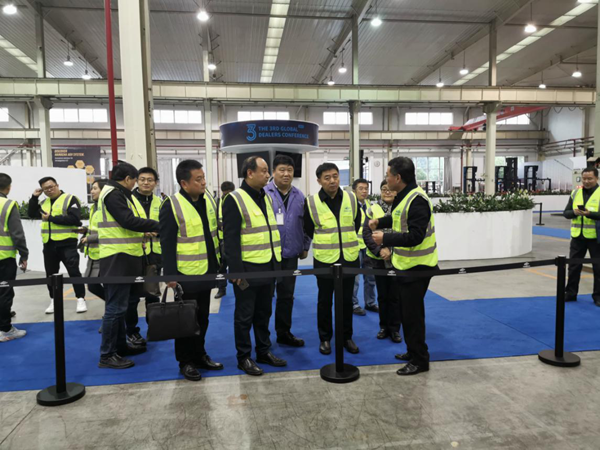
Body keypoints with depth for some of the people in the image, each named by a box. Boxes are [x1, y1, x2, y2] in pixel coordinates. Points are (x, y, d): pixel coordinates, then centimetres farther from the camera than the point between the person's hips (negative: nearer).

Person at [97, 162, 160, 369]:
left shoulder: (118, 194, 17)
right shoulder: (113, 194, -14)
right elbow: (128, 221, -23)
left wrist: (142, 232, 8)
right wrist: (157, 225, -18)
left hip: (123, 258, 11)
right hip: (117, 259, -11)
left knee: (118, 305, 18)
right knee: (115, 307, -4)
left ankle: (120, 345, 31)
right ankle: (107, 356, 5)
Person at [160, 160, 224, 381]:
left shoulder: (208, 199, 5)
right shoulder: (172, 206, -15)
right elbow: (167, 243, -15)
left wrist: (220, 261, 14)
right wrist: (170, 274, -16)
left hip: (207, 271, 6)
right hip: (186, 274, -6)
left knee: (202, 317, 17)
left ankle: (200, 355, 32)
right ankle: (185, 361, 22)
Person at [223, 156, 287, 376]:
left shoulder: (266, 198, 12)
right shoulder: (235, 200, -13)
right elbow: (230, 239, -16)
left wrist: (277, 261, 15)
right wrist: (236, 270, -19)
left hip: (268, 267, 7)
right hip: (248, 269, -7)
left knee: (264, 312, 18)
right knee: (245, 315, 6)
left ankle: (264, 351, 31)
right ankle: (244, 357, 20)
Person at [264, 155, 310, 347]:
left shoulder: (299, 196, 9)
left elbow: (304, 224, 14)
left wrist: (305, 246, 11)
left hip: (291, 254, 5)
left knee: (287, 295, 14)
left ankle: (284, 333, 28)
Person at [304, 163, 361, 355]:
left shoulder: (351, 198, -1)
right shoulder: (311, 202, -8)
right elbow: (308, 229, 7)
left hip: (349, 258, 2)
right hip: (324, 259, -2)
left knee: (347, 300, 12)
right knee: (325, 300, 8)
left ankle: (347, 336, 26)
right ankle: (325, 338, 23)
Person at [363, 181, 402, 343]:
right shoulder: (373, 209, 1)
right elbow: (366, 233, -3)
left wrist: (392, 249, -17)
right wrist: (379, 250, -16)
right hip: (379, 259, 2)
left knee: (395, 295, 7)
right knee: (382, 294, 13)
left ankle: (395, 328, 21)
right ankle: (384, 326, 27)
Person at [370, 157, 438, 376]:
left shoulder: (417, 200, -23)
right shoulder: (403, 196, 9)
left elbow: (415, 236, -28)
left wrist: (385, 239, -22)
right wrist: (380, 222, 18)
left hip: (417, 267, -10)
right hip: (404, 265, 10)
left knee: (412, 314, 0)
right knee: (406, 311, 19)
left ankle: (419, 360, 15)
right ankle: (412, 351, 35)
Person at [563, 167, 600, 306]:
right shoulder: (575, 193, 7)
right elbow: (566, 212, 5)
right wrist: (574, 212, -15)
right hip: (577, 236, 3)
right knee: (574, 266, 9)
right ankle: (570, 293, 20)